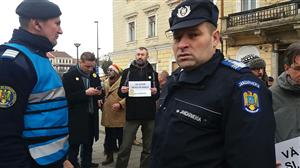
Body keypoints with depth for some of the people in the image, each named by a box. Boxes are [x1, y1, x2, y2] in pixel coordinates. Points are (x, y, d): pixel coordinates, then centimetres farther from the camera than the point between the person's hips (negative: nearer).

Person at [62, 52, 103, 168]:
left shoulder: (94, 75, 9)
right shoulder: (69, 76, -11)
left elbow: (100, 95, 15)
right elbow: (67, 96, -19)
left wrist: (99, 93, -9)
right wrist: (85, 93, -25)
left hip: (92, 116, 6)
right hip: (76, 117, -6)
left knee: (89, 143, 17)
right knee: (74, 145, 4)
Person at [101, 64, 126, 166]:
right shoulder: (105, 82, 14)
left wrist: (120, 104, -24)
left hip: (119, 115, -6)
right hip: (108, 115, 7)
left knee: (120, 137, 5)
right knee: (109, 137, 16)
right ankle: (109, 156, 31)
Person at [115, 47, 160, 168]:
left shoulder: (153, 73, 10)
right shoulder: (127, 72, 7)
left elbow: (159, 95, 10)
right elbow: (120, 94, 6)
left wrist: (155, 92, -12)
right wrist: (122, 91, -17)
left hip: (149, 116, 1)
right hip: (132, 115, -1)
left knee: (148, 148, 11)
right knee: (125, 147, 0)